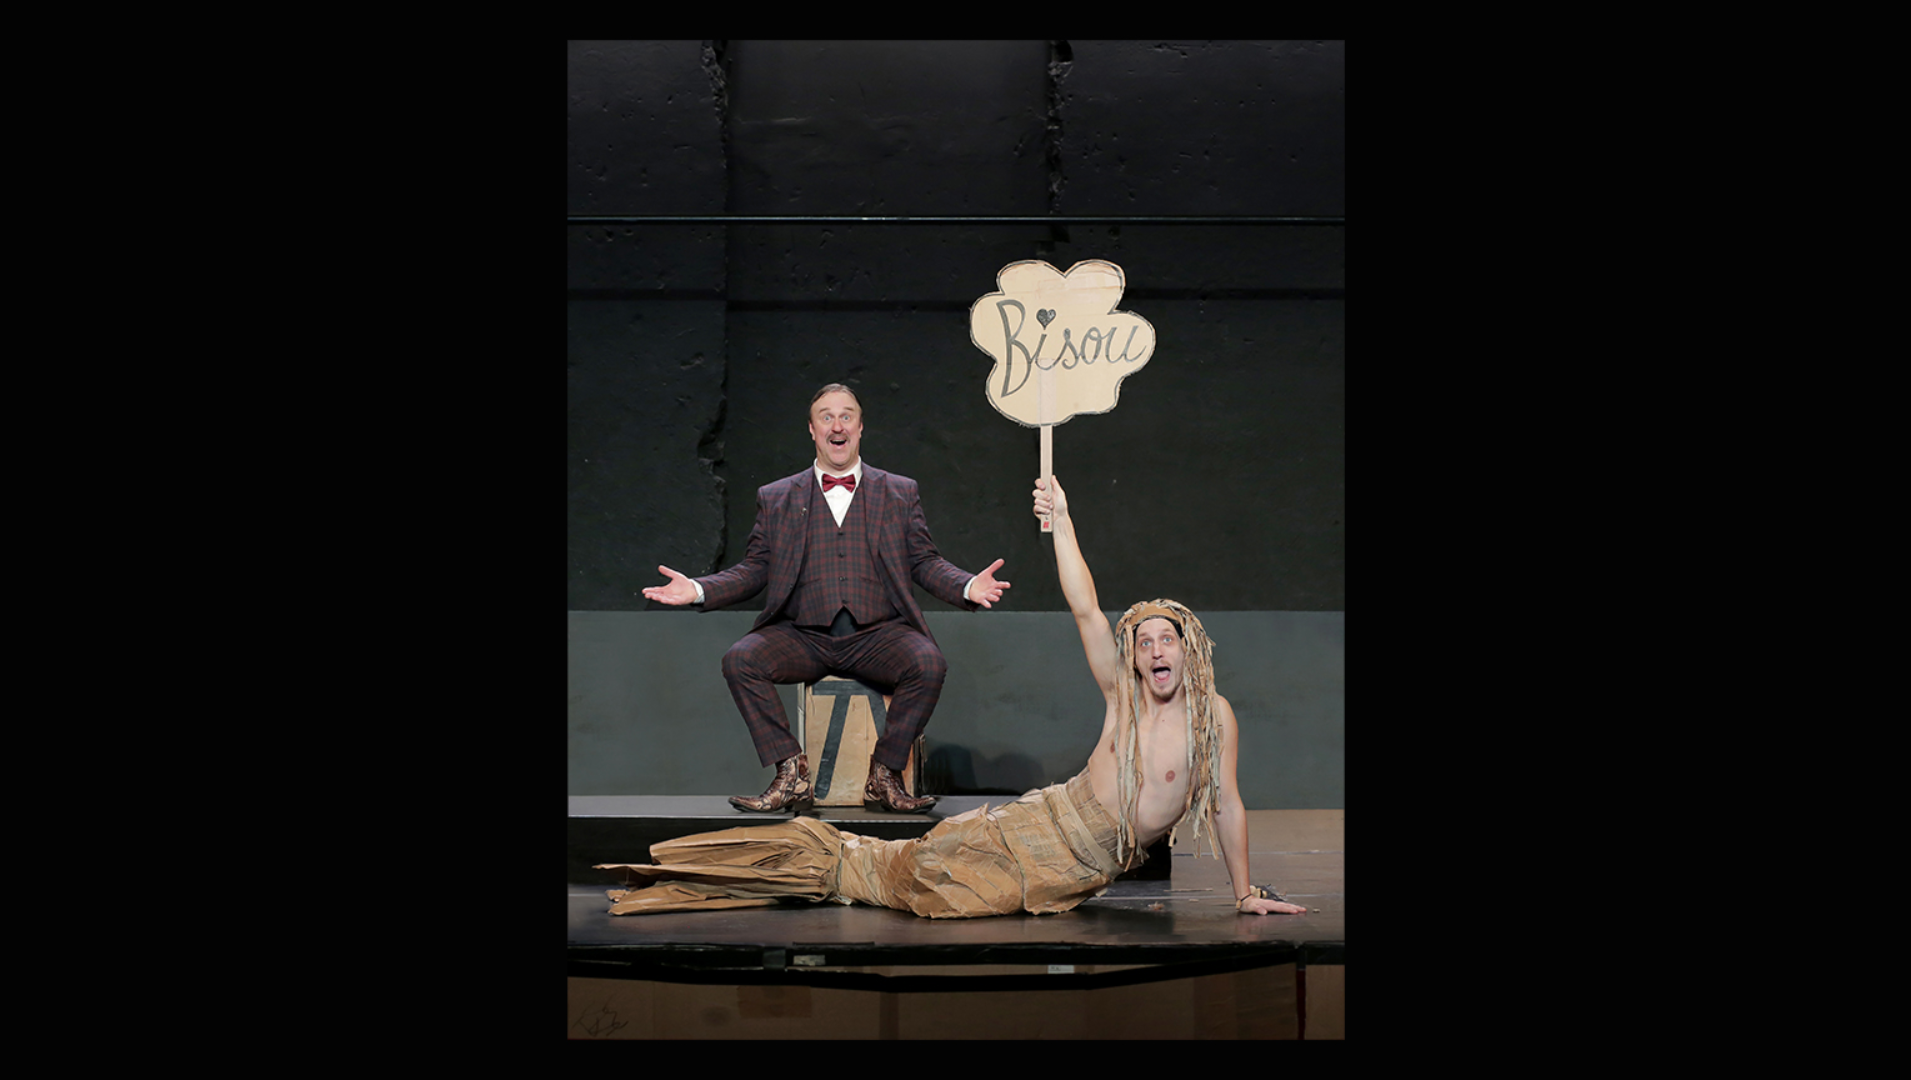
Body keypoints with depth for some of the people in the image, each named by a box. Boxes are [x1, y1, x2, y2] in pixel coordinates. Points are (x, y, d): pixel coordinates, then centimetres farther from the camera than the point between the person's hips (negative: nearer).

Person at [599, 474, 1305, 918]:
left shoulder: (1215, 714, -3)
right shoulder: (1121, 693, -3)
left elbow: (1225, 804, 4)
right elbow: (1084, 611, -10)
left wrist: (1245, 892, 5)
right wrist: (1061, 522, -17)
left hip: (1093, 869, 1)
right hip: (1047, 828, -1)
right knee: (903, 867, -7)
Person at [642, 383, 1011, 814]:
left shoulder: (899, 492, 16)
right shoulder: (776, 499, 16)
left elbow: (925, 563, 12)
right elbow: (754, 569, 13)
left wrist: (967, 587, -8)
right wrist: (698, 590, -4)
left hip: (878, 634, -1)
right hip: (803, 636, 1)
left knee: (929, 663, -31)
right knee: (739, 660, -26)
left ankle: (885, 777, -17)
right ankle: (791, 774, -21)